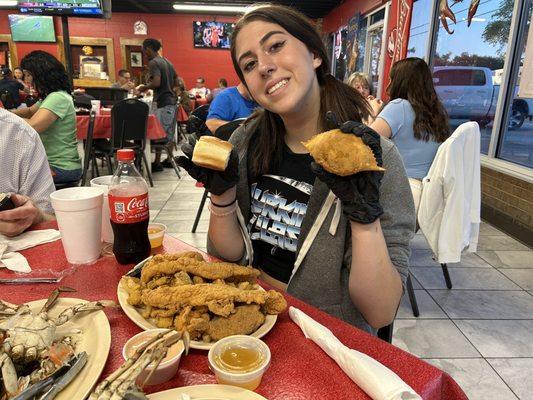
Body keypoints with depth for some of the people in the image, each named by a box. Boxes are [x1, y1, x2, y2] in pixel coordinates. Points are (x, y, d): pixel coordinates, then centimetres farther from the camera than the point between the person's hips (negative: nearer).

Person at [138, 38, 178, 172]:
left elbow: (156, 83, -22)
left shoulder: (153, 62, -11)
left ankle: (157, 163, 0)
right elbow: (177, 80, 19)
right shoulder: (167, 62, 16)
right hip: (171, 101, 9)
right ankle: (170, 159, 21)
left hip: (162, 103, -9)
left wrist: (144, 87, -7)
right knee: (169, 133, 14)